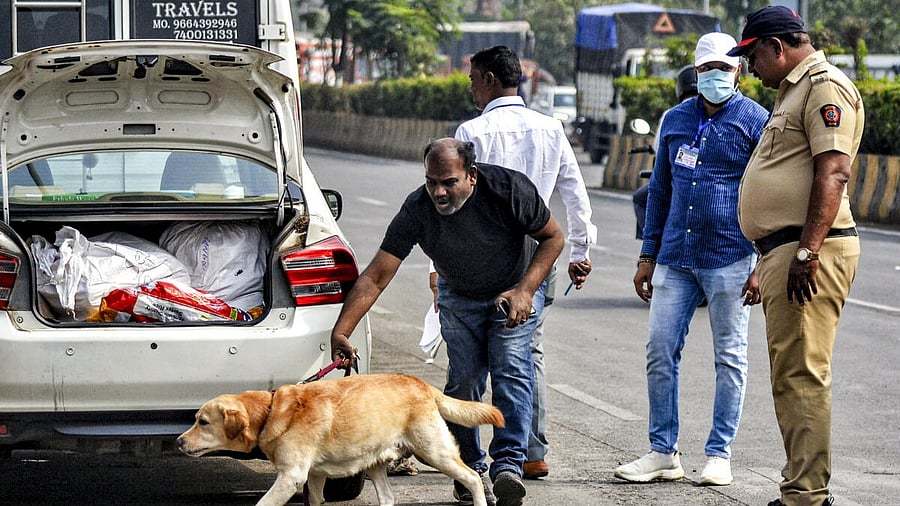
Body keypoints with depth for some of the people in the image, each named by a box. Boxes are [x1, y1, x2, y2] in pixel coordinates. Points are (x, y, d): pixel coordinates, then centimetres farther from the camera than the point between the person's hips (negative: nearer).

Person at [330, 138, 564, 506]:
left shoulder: (509, 189, -30)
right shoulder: (417, 210, -26)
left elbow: (553, 237, -14)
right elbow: (375, 277, -25)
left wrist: (524, 291, -27)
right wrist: (340, 332, -35)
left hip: (515, 292, -2)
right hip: (459, 297, 2)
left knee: (511, 370, -18)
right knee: (463, 379, -9)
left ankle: (508, 465, -24)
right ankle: (467, 469, 3)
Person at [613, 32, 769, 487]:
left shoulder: (755, 121, -2)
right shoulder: (676, 120, 12)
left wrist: (764, 266, -9)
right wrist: (648, 256, 13)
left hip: (729, 260, -5)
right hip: (675, 259, 5)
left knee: (729, 359, 2)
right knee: (660, 352, 2)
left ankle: (719, 456, 9)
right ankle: (663, 453, 9)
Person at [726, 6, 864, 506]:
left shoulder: (825, 86, -10)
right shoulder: (794, 90, 23)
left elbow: (833, 171, -20)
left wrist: (807, 251, -26)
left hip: (809, 249, -11)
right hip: (782, 250, 11)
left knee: (800, 374, -12)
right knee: (789, 375, 13)